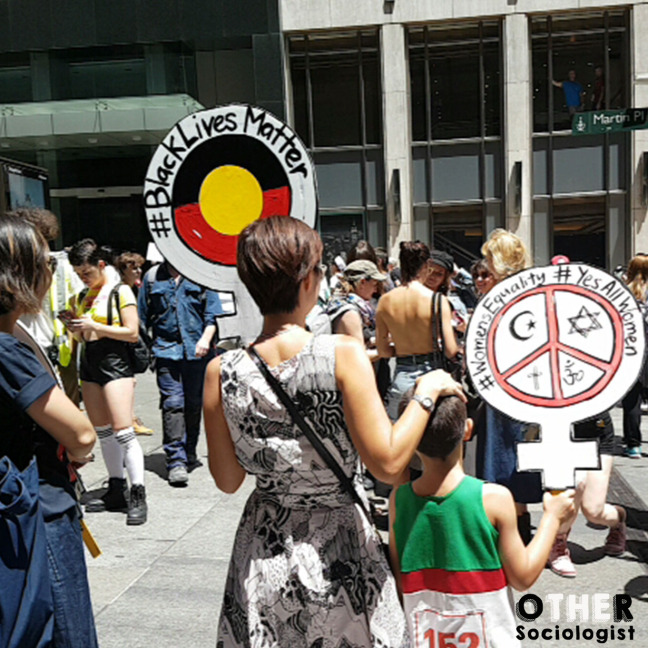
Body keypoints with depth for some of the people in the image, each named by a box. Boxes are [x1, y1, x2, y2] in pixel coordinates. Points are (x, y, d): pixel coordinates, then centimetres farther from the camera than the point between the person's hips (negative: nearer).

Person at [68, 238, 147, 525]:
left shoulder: (120, 291, -5)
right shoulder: (82, 297, 16)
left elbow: (132, 332, -12)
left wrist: (94, 326, -16)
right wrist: (75, 328, 1)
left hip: (114, 362, -8)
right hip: (89, 363, 8)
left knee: (123, 431, -12)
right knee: (102, 433, 11)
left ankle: (138, 496, -7)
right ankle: (116, 491, 20)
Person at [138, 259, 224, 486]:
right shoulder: (152, 277, 9)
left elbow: (212, 313, 3)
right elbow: (143, 316, 14)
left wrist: (205, 339, -10)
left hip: (196, 350, 1)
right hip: (166, 350, 0)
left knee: (194, 404, 10)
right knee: (172, 403, -10)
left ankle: (189, 455, 27)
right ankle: (176, 461, -7)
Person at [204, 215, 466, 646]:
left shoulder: (221, 372, -11)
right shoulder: (344, 354, -21)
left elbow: (228, 481, -2)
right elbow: (388, 463, -19)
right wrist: (428, 392, -9)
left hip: (262, 554, 3)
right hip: (339, 553, -2)